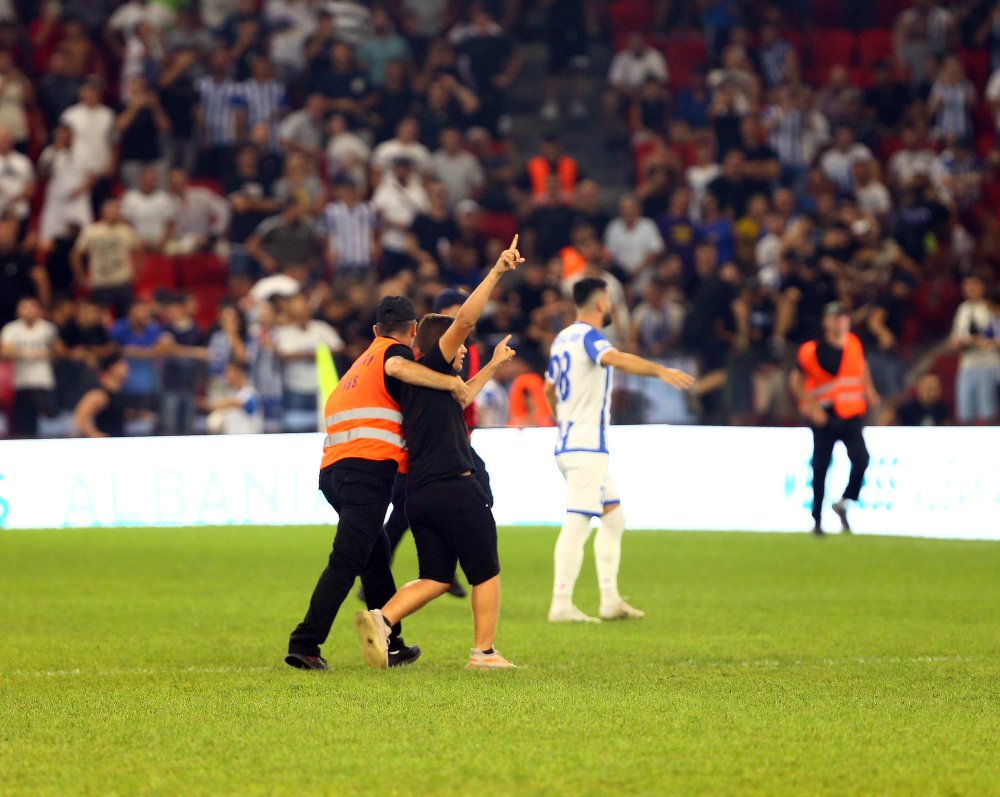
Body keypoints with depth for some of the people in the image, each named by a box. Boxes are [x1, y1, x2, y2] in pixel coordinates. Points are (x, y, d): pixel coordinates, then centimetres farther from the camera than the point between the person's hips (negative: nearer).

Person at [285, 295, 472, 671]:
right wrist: (451, 383, -15)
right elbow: (397, 368, -20)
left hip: (333, 468, 8)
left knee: (375, 555, 20)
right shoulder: (395, 350, 4)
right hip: (368, 467, -8)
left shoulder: (362, 361, 29)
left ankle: (389, 644, 25)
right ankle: (305, 643, -19)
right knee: (346, 562, -12)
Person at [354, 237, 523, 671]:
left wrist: (493, 365, 46)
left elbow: (459, 397, 41)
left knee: (436, 578, 11)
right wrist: (496, 272, -17)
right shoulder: (430, 368, -3)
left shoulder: (417, 384, 21)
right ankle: (484, 652, 5)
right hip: (455, 489, -8)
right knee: (486, 573, 4)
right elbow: (465, 319, -16)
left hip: (417, 495, 8)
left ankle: (381, 618, -10)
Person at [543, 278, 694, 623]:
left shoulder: (562, 339, 16)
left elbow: (549, 389, 29)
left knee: (613, 518, 15)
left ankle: (610, 600, 15)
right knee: (577, 524, -11)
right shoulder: (588, 337, -12)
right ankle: (561, 605, -13)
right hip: (585, 447, -10)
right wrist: (660, 371, -46)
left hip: (570, 441, 10)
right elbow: (616, 358, -34)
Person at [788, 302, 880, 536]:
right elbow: (796, 380, -5)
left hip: (851, 414, 3)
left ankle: (844, 503, 5)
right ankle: (817, 519, 17)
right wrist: (812, 407, -14)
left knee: (861, 459, -17)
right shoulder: (812, 350, -10)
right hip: (824, 417, -3)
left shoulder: (854, 344, 5)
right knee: (820, 468, 3)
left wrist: (868, 390, 9)